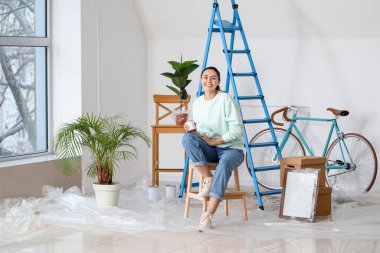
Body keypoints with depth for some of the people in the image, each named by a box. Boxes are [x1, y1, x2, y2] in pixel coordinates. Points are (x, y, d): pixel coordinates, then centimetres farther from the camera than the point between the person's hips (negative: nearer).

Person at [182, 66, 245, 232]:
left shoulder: (226, 99, -9)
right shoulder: (197, 103, 7)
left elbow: (237, 130, -13)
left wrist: (214, 141, -16)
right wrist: (191, 130, -9)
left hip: (231, 148, -5)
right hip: (209, 150, 5)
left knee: (224, 165, -39)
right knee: (188, 138, -25)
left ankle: (208, 216, -41)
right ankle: (208, 179, -20)